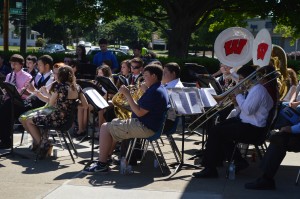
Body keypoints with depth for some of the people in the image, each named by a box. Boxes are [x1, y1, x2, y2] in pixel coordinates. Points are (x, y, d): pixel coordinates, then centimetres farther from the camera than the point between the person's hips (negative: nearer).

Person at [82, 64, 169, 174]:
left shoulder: (154, 92, -22)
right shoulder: (160, 89, 13)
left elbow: (139, 112, -26)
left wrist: (127, 94, -21)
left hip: (145, 128, -11)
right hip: (148, 124, 11)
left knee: (105, 128, -8)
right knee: (114, 125, 24)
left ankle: (102, 164, -4)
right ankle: (107, 158, 20)